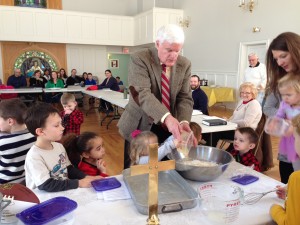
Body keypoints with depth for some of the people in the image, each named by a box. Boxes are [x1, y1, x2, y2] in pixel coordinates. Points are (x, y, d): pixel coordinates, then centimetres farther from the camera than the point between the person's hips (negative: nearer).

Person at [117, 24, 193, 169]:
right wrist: (167, 117, -42)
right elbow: (142, 94, -28)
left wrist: (184, 121, -23)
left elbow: (185, 98, -3)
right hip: (140, 127, -3)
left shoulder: (184, 64, -1)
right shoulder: (139, 59, -15)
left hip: (169, 129, 4)